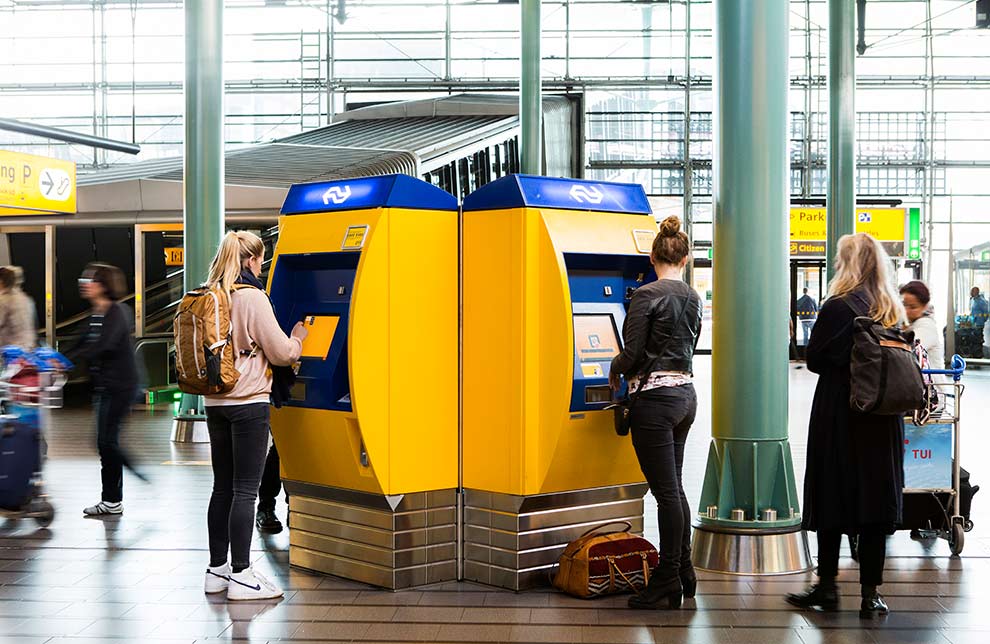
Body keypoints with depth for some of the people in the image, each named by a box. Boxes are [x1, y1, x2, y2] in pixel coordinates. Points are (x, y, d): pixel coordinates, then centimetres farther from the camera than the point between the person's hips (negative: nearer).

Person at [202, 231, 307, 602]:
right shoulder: (252, 297, -13)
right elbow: (281, 352, -11)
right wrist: (297, 338, 11)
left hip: (215, 402, 8)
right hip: (248, 403, -8)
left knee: (223, 487, 14)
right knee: (245, 490, -3)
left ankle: (217, 569, 20)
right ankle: (241, 575, 0)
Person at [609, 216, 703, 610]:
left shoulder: (646, 295, -13)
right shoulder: (693, 298, 10)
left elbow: (632, 353, -15)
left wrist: (615, 370, 6)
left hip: (656, 398, -8)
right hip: (686, 393, 8)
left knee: (666, 492, -3)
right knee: (673, 488, 17)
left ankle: (667, 584, 4)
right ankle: (684, 574, 25)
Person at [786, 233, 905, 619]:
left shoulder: (838, 307, -13)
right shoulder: (893, 310, 5)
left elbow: (814, 360, -8)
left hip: (839, 416, -5)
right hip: (883, 416, 5)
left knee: (832, 497, 6)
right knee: (876, 497, 7)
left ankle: (827, 586, 13)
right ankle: (870, 594, 9)